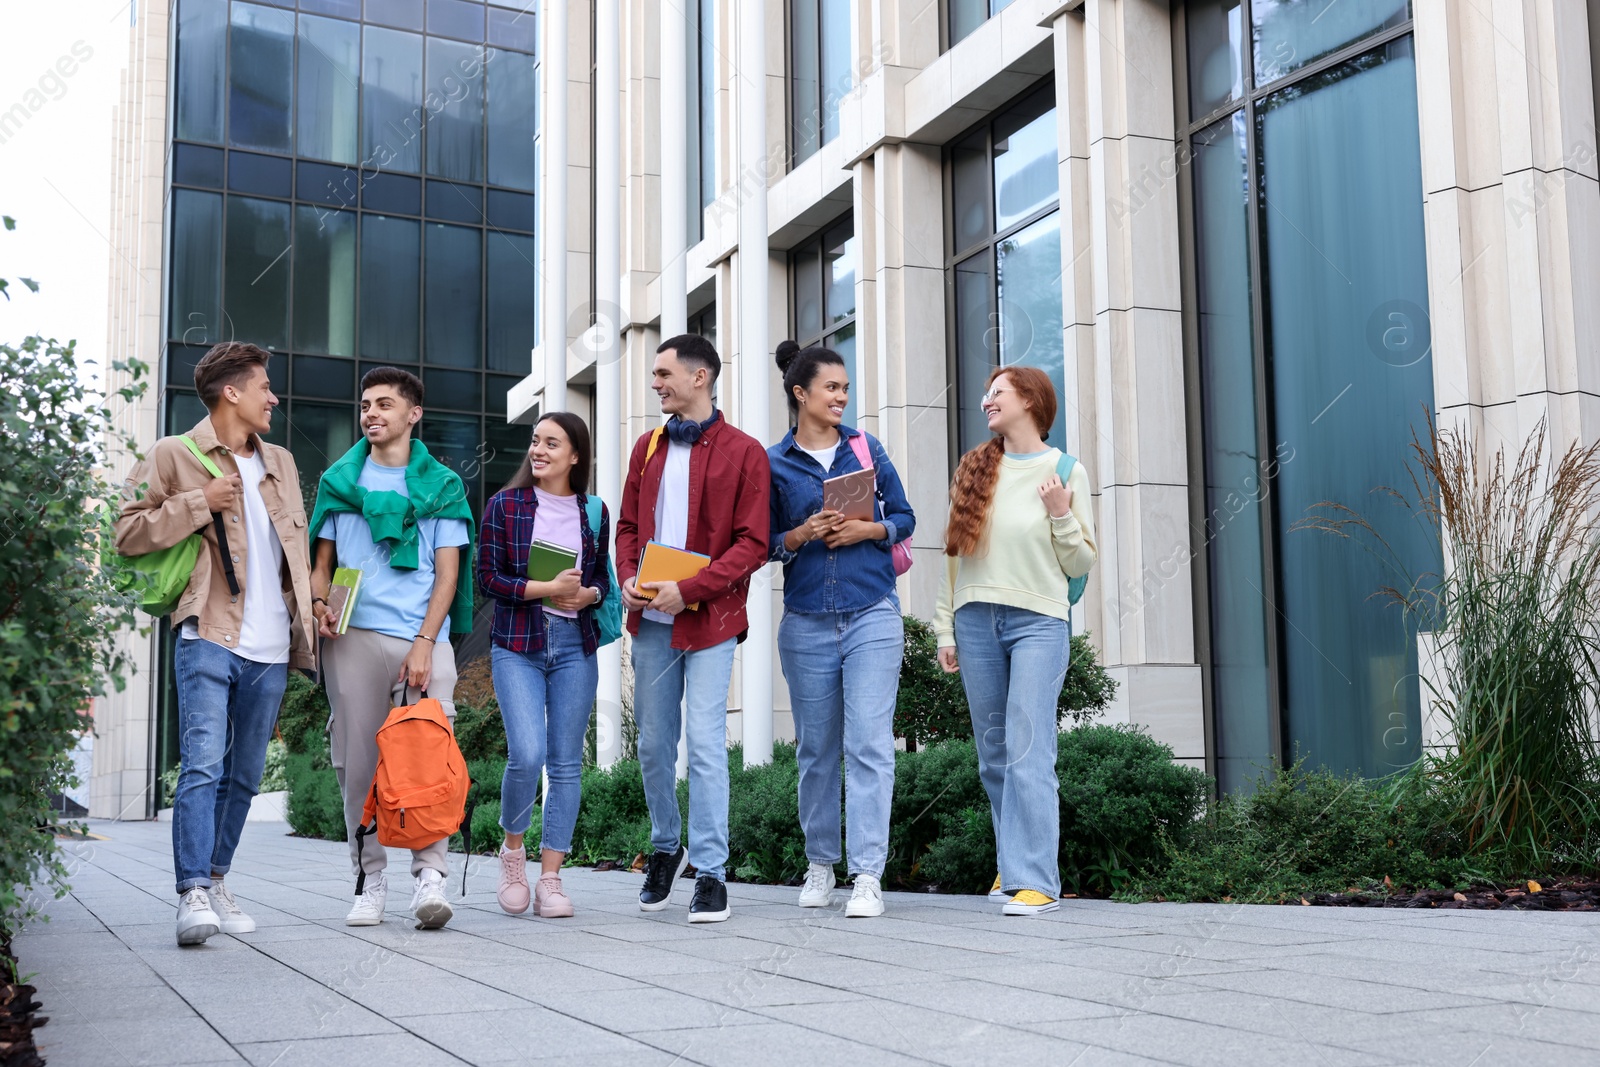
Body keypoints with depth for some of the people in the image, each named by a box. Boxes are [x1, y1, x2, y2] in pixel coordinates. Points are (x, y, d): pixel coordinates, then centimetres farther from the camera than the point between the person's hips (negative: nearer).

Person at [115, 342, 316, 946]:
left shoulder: (281, 464, 21)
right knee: (202, 765, -15)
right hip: (209, 639, -6)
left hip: (270, 648, 6)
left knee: (244, 776, 9)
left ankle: (218, 881, 19)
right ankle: (193, 893, -16)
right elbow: (127, 533, -3)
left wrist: (310, 612, 16)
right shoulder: (174, 456, 3)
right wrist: (200, 504, -12)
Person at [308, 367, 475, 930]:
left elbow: (447, 573, 5)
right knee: (358, 761, 2)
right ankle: (370, 881, 10)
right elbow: (322, 559, 18)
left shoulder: (441, 484, 10)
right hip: (353, 636, 2)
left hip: (424, 637, -2)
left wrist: (424, 642, -7)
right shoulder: (339, 479, 16)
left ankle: (429, 878, -11)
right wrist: (319, 602, -4)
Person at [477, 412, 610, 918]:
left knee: (566, 763, 2)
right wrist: (546, 589, -14)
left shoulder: (594, 512, 10)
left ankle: (550, 878, 9)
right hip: (518, 644, -2)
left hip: (575, 645, 3)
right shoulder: (504, 506, 2)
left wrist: (588, 594, -6)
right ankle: (512, 848, 11)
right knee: (526, 754, -16)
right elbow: (488, 577, -2)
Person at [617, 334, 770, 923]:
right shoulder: (648, 448, 15)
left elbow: (752, 544, -8)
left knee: (705, 743, -9)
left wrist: (687, 590, -18)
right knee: (653, 743, 11)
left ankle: (710, 874, -2)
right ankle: (665, 847, 30)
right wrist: (628, 580, -3)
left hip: (709, 619, -5)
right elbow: (629, 526, 18)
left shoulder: (744, 453, -3)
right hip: (651, 619, 5)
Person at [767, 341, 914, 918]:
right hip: (806, 622, 1)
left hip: (872, 616, -1)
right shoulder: (774, 463, 5)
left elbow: (904, 517, 10)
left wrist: (868, 530, -9)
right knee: (816, 749, 9)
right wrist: (801, 535, -12)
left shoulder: (866, 448, 8)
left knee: (869, 744, -10)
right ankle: (820, 864, 24)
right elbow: (762, 542, 6)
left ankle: (868, 875, -9)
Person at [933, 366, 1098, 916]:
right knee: (993, 757, 8)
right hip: (976, 621, 4)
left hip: (1038, 622, -4)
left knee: (1028, 754, -12)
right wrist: (945, 629, 11)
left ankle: (1033, 879, -11)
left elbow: (1081, 564, 6)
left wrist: (1060, 516, -10)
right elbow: (953, 553, 15)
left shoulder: (1066, 471, 5)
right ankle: (1014, 861, 22)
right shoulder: (973, 470, 14)